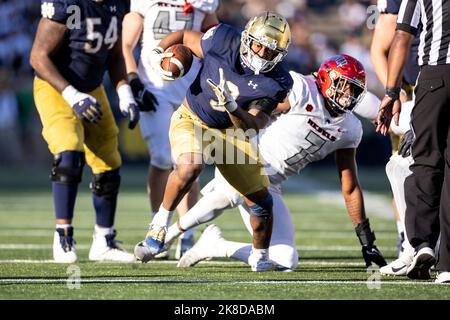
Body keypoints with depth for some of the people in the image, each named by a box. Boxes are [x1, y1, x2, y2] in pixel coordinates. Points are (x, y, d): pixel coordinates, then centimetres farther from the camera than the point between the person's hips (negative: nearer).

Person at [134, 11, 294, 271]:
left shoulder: (275, 83, -19)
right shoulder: (223, 41, -20)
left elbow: (252, 126, -25)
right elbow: (184, 36, -1)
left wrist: (232, 106, -43)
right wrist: (159, 52, -18)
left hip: (231, 130, 2)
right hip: (192, 120, -2)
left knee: (260, 200, 1)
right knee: (189, 167, -34)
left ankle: (261, 257, 27)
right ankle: (159, 228, -15)